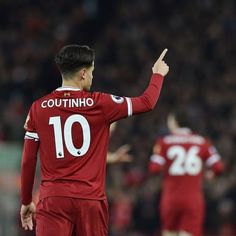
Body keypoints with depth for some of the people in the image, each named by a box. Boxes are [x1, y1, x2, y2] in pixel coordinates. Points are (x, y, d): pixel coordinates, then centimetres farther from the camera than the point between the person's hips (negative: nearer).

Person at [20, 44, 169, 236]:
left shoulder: (38, 108, 3)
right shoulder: (99, 104, -2)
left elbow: (28, 161, 6)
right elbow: (147, 103, 11)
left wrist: (26, 201, 18)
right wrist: (158, 74, 31)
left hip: (53, 199, 0)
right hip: (91, 199, 0)